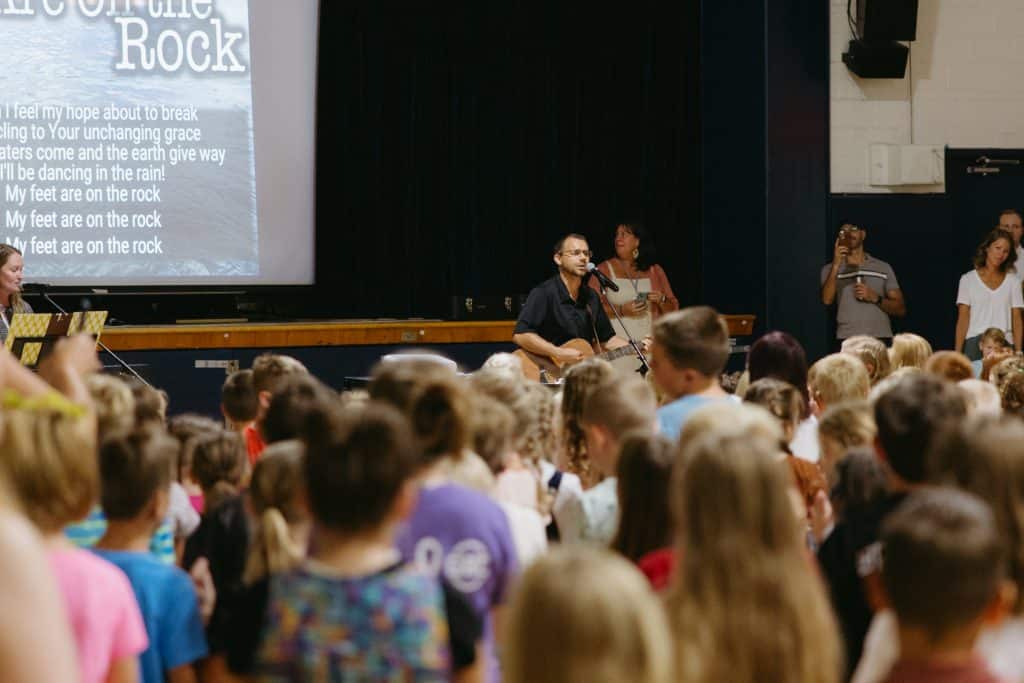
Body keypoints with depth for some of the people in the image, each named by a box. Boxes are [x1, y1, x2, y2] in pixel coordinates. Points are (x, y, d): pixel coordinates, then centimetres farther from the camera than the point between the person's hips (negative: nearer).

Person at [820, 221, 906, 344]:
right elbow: (826, 300, -7)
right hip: (847, 341, -1)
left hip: (881, 340, 1)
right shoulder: (830, 269, 11)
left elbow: (901, 309, 10)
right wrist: (836, 265, -14)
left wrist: (875, 298, -7)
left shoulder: (883, 268, 12)